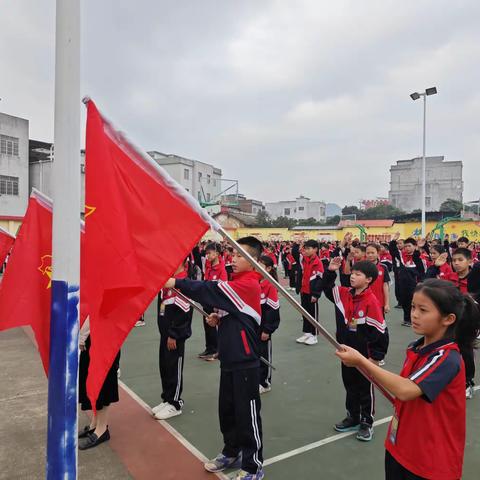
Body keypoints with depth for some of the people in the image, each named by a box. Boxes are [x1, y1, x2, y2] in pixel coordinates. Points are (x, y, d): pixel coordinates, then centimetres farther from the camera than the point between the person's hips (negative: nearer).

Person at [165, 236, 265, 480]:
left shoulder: (249, 284, -17)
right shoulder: (235, 282, 11)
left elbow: (212, 290, -27)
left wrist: (176, 283, -29)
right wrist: (217, 318, -2)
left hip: (244, 361, -9)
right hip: (229, 358, 9)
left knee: (247, 413, 4)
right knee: (226, 409, 19)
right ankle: (232, 452, 39)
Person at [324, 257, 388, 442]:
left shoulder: (371, 302, -21)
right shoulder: (344, 294, -2)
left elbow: (379, 330, -19)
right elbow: (328, 288, 11)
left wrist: (376, 356, -15)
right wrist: (330, 272, -5)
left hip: (364, 355, -6)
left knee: (365, 388, 11)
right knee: (350, 385, 20)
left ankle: (367, 423, 28)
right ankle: (353, 417, 38)